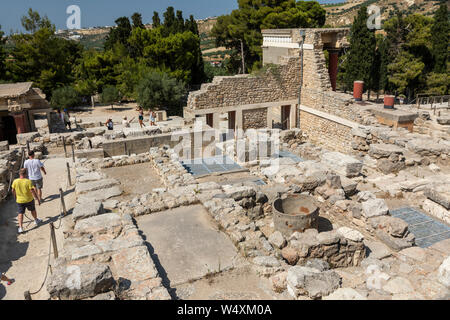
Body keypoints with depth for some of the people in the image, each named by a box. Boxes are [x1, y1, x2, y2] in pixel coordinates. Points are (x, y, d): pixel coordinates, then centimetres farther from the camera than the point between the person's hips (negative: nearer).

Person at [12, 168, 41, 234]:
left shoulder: (15, 181, -11)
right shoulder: (28, 181, -21)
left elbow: (13, 191, 3)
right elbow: (33, 191, -21)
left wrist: (15, 197, 23)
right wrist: (38, 199, -12)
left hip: (19, 201, 2)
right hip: (29, 200, -2)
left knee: (20, 213, 11)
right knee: (33, 210, 22)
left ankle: (20, 228, 4)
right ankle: (36, 221, 42)